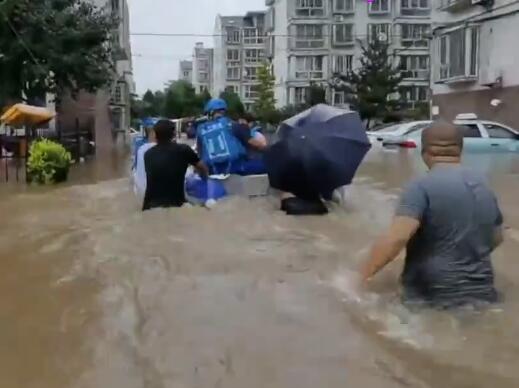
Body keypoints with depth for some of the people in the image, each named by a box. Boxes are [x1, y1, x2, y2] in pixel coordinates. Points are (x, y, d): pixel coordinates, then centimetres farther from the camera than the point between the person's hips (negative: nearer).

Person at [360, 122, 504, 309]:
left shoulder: (422, 186, -15)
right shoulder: (484, 186, 8)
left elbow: (397, 237, -27)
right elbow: (497, 238, 20)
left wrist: (363, 275, -17)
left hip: (433, 299, -6)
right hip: (480, 294, 6)